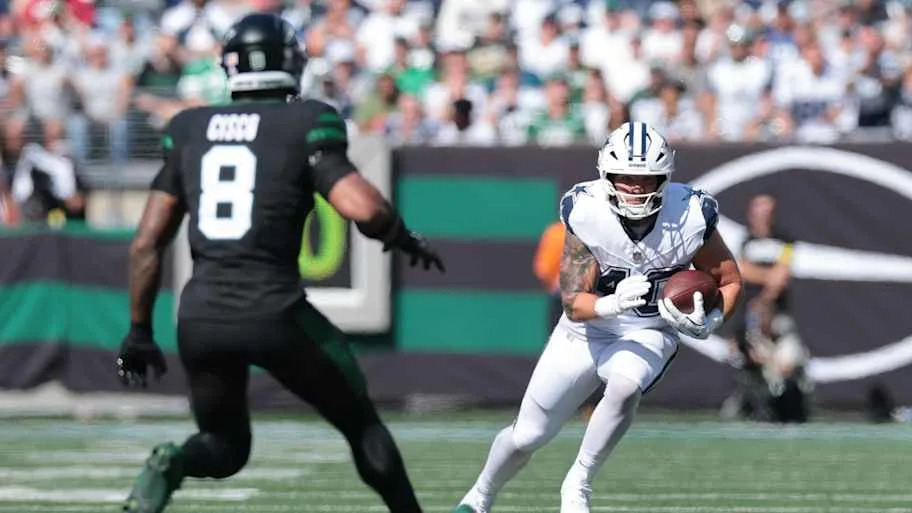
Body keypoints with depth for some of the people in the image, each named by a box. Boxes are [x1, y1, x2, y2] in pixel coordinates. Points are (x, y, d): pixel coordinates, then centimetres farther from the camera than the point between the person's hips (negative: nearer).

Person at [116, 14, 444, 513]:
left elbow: (146, 244, 9)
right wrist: (406, 240, 5)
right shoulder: (305, 125, -3)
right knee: (361, 425, 19)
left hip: (202, 317, 3)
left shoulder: (189, 130, 9)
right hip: (274, 312, -3)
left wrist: (140, 331, 18)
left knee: (225, 445, 22)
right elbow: (364, 208, -17)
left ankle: (171, 466, -11)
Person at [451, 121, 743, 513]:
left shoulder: (690, 219, -21)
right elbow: (574, 304, -22)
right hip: (585, 332, 1)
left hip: (647, 335, -1)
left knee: (624, 387, -36)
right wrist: (613, 304, -44)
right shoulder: (585, 214, -23)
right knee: (526, 436, 7)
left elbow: (729, 282, -5)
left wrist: (708, 323, -25)